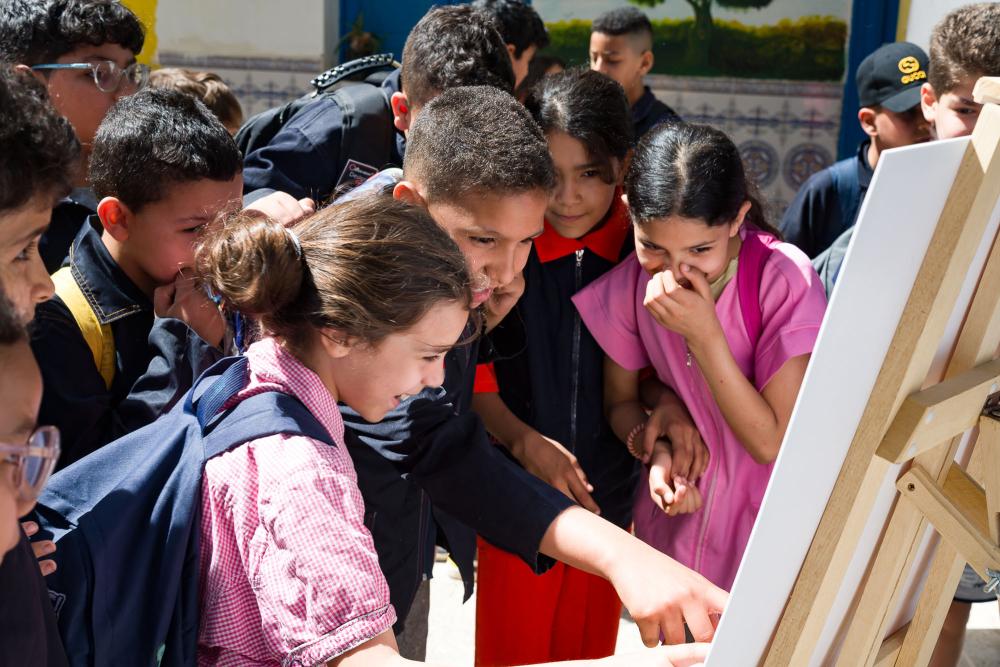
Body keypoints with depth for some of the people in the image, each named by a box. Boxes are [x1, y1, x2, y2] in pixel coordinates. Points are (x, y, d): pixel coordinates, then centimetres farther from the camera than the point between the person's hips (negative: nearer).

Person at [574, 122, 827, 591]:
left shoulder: (784, 278, -23)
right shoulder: (631, 281, -11)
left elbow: (773, 444, -22)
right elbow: (620, 401, 3)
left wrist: (703, 333, -31)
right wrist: (658, 450, -19)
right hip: (675, 512, 4)